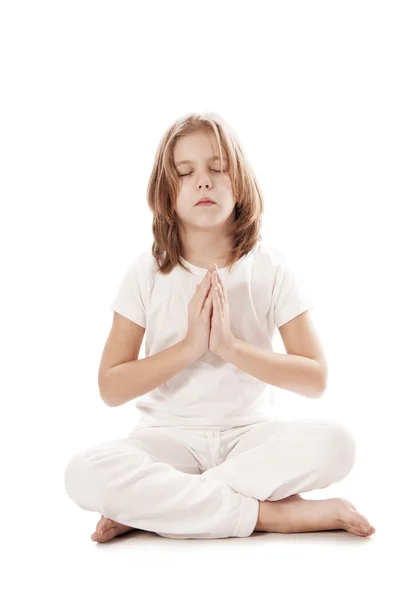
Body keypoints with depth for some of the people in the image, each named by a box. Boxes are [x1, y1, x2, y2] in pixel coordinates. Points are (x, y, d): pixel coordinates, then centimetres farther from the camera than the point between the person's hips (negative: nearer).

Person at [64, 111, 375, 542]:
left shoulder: (270, 268, -2)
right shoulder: (147, 273, -2)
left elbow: (315, 379, -7)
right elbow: (111, 388, -6)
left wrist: (231, 346, -20)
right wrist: (189, 346, -18)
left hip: (249, 433, 1)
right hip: (169, 437, -1)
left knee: (334, 444, -30)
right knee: (84, 473, -30)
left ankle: (150, 507, -21)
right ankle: (276, 514, -24)